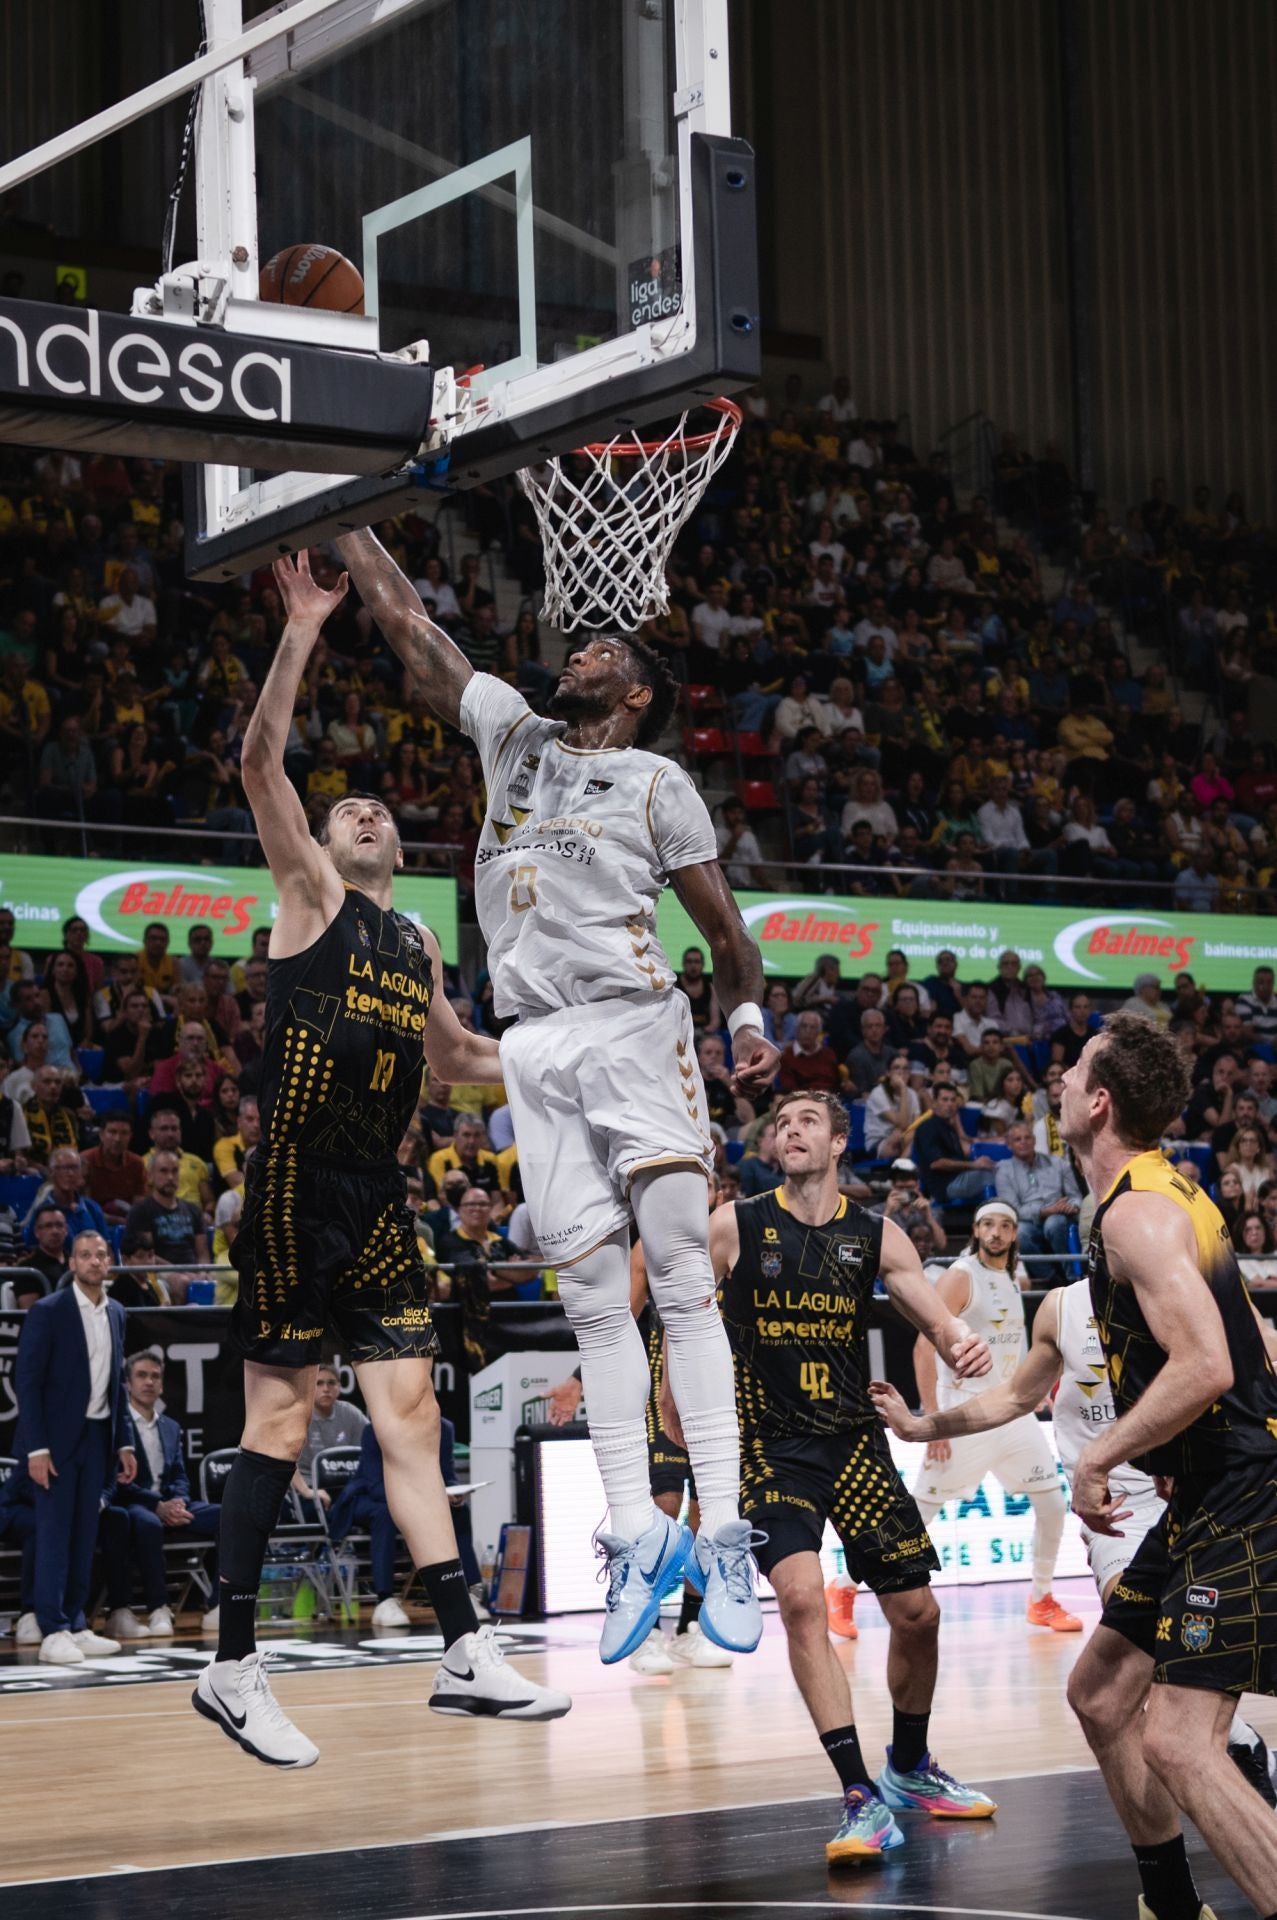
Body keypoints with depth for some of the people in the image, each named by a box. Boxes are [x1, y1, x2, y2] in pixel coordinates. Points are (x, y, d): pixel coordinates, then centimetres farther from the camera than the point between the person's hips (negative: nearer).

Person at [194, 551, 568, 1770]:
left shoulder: (418, 946, 19)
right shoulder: (307, 894, 2)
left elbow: (450, 1055, 35)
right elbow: (260, 763, -13)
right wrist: (302, 635, -17)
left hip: (377, 1204, 6)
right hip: (296, 1188, -6)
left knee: (410, 1415, 4)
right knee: (282, 1415, -5)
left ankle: (465, 1655, 5)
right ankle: (233, 1667, 1)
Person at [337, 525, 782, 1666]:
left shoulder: (659, 782, 10)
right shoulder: (512, 731, 21)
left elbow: (727, 933, 11)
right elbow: (405, 621, 22)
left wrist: (750, 1021, -3)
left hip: (633, 1026, -4)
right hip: (536, 1045, 4)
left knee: (682, 1279, -11)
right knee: (592, 1296, 1)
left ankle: (723, 1534, -15)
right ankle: (635, 1534, 4)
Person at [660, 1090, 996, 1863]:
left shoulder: (876, 1237, 1)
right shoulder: (734, 1226, -4)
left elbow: (936, 1318, -4)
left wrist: (963, 1345, -26)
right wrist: (676, 1395, 1)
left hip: (855, 1439, 3)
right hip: (769, 1444, -3)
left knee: (917, 1611, 6)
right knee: (802, 1598, -24)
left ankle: (910, 1767, 33)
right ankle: (864, 1798, -21)